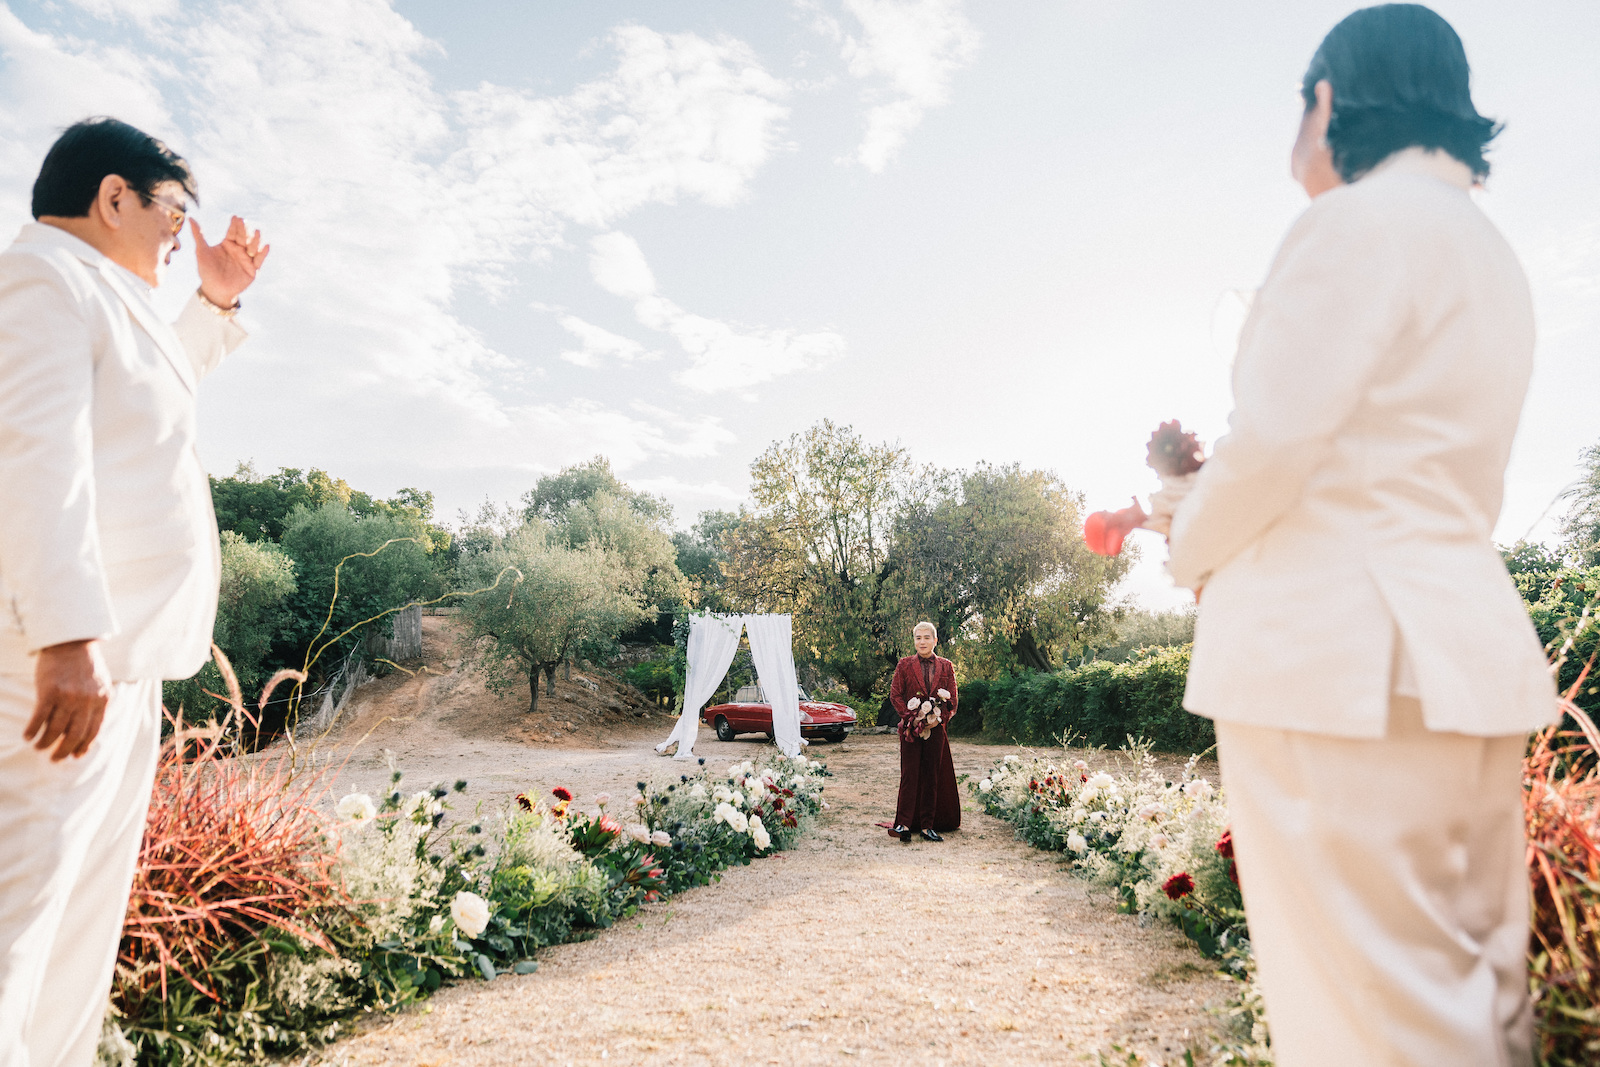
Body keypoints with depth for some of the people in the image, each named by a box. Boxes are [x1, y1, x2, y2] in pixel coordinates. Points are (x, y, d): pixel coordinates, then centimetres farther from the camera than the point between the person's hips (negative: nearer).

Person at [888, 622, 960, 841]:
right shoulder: (904, 665, 5)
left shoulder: (946, 666, 9)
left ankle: (927, 826, 10)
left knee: (932, 777, 4)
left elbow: (953, 699, 8)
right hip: (911, 728, -2)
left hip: (936, 729, 2)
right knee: (909, 775, -7)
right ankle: (904, 825, -8)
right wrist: (912, 716, -9)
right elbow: (895, 695, 2)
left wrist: (940, 718, -7)